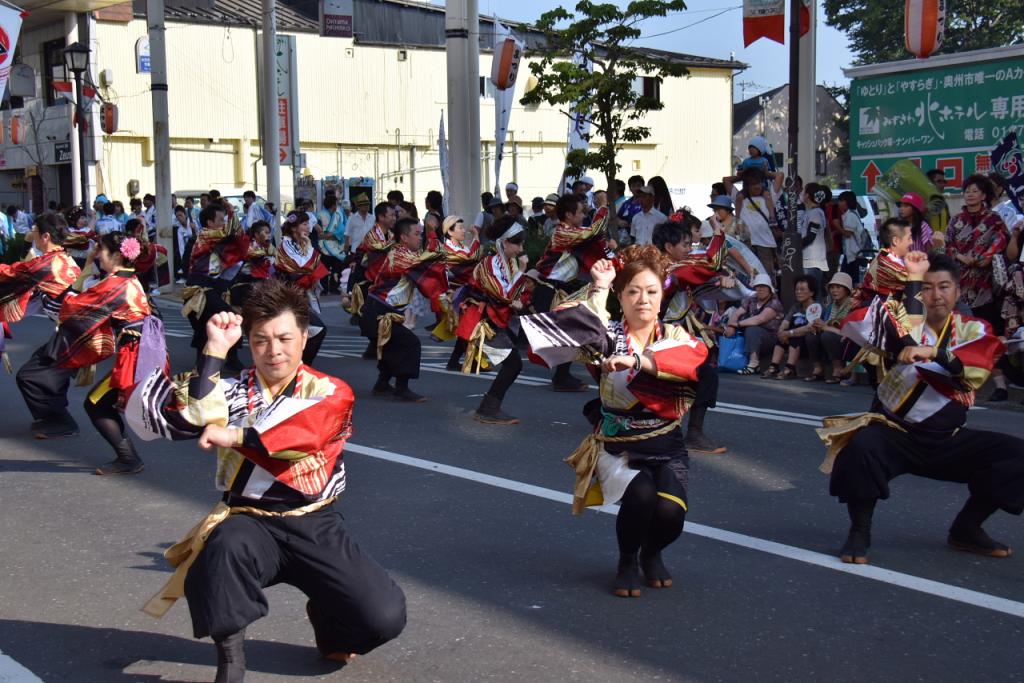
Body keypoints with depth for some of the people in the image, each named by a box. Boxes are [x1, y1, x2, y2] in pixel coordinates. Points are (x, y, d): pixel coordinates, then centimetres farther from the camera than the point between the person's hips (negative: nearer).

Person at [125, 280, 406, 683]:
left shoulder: (332, 393, 2)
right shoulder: (231, 393, 5)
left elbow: (304, 432, -20)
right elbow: (196, 420, -18)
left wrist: (234, 437, -29)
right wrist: (214, 352, -16)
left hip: (314, 524, 0)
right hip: (250, 522, 0)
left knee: (384, 617, -17)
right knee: (226, 548, -38)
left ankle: (328, 622, 20)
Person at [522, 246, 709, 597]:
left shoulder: (675, 336, 1)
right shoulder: (610, 337, -1)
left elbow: (695, 356, -22)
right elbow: (587, 336, -23)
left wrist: (637, 360, -36)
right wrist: (599, 289, -21)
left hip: (666, 446, 2)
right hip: (618, 446, -2)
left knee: (671, 510, -23)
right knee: (640, 495, -31)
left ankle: (652, 554, 16)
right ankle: (627, 562, 2)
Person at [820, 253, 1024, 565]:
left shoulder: (973, 330, 4)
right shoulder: (903, 323, -2)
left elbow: (979, 364, -20)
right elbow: (854, 323, -22)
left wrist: (933, 352, -38)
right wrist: (911, 279, -23)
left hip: (947, 439, 4)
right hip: (894, 432, -3)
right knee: (862, 447, -35)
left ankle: (966, 528, 11)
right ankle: (859, 531, -11)